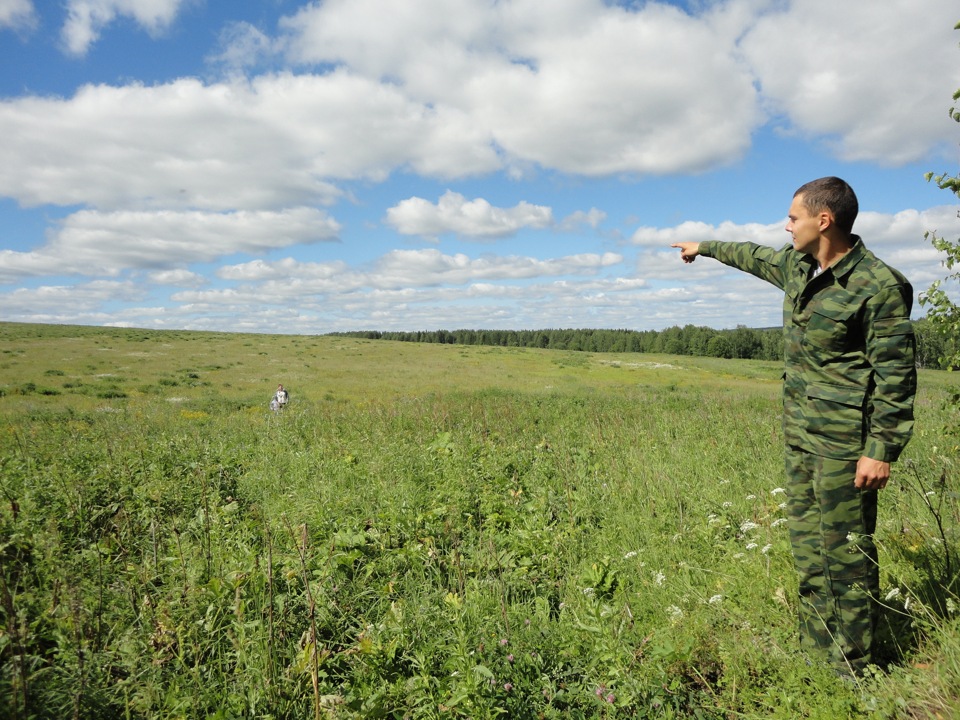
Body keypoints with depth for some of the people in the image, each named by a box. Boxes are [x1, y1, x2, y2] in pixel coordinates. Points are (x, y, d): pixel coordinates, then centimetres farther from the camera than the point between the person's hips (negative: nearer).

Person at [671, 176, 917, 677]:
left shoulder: (879, 286, -15)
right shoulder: (796, 265, 8)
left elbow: (895, 374, -15)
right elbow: (754, 256, 30)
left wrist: (882, 449, -18)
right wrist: (704, 247, 43)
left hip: (844, 439, -8)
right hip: (800, 431, 8)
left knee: (846, 551, 0)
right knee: (807, 546, 12)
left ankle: (852, 669, 14)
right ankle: (816, 654, 23)